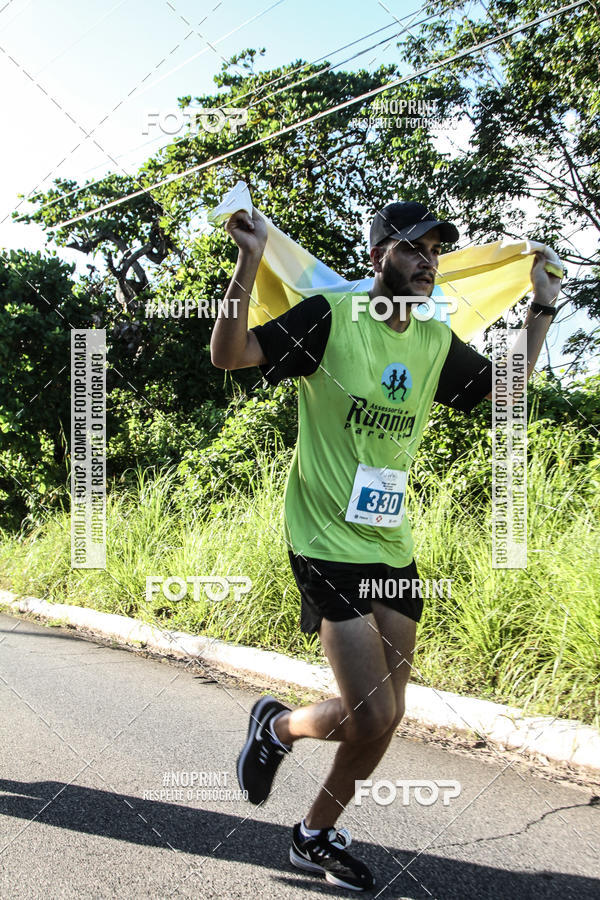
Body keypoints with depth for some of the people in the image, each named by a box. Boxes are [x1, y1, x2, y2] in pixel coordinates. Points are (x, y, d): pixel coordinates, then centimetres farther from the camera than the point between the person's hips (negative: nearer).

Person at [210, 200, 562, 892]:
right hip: (328, 544, -6)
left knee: (386, 716, 10)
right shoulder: (330, 318, -9)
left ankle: (317, 835, 33)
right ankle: (278, 726, 22)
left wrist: (543, 304, 19)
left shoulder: (436, 342, 8)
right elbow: (229, 354, -17)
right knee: (372, 715, -11)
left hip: (393, 548, 7)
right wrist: (250, 261, -24)